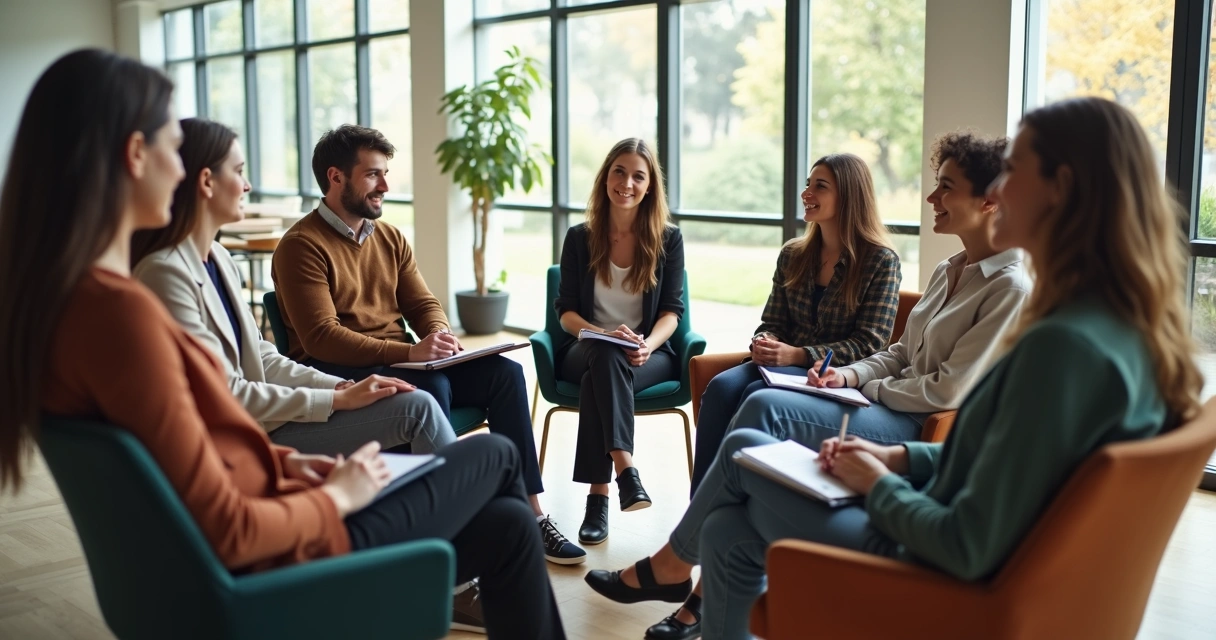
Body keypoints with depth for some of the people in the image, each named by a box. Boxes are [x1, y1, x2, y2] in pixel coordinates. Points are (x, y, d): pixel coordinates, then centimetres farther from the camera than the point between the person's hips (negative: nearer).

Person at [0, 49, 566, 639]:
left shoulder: (58, 292, -1)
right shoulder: (119, 311, -30)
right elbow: (226, 530, -27)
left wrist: (284, 462, 5)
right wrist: (336, 496, -11)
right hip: (272, 561, -8)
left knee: (506, 524, 15)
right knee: (494, 455, 13)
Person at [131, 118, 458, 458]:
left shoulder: (219, 257, 10)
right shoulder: (165, 272, -18)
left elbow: (262, 358, 10)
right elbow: (224, 393, -19)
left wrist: (344, 386, -3)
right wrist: (339, 398, -15)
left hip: (261, 418, 8)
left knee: (419, 406, -5)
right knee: (417, 409, -14)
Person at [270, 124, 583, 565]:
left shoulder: (390, 239, 15)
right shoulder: (301, 246, -9)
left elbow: (423, 304, 13)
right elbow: (321, 337, -18)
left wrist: (439, 336, -12)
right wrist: (408, 351, -27)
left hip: (402, 361, 7)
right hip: (337, 372, -7)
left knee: (505, 372, -12)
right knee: (432, 388, -34)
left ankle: (529, 514, -11)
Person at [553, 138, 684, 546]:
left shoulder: (668, 239, 4)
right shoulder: (580, 238, 5)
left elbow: (672, 311, 1)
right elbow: (566, 312, 2)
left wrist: (647, 345, -21)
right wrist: (604, 336, -18)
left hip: (649, 357, 0)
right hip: (586, 353, 0)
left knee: (599, 378, -35)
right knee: (606, 356, -37)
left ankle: (599, 493, -37)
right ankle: (625, 468, -46)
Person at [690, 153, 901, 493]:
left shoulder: (881, 261, -4)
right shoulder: (793, 255, 12)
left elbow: (869, 344, -9)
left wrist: (798, 354, -19)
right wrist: (765, 342, -10)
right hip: (783, 363, 5)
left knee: (757, 395, -32)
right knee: (721, 386, -26)